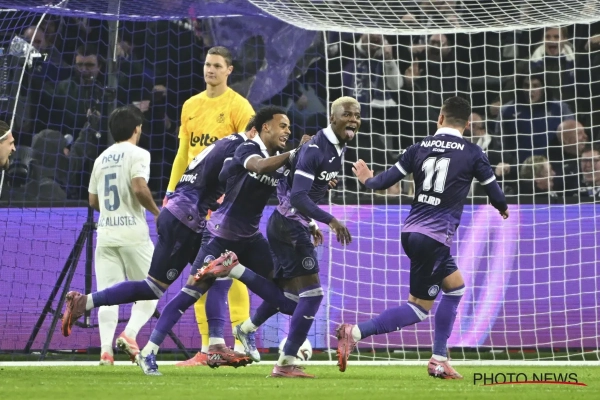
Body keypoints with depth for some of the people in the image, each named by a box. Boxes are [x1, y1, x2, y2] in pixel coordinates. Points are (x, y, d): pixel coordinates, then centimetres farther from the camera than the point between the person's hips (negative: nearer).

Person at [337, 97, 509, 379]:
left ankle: (439, 361, 21)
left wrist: (367, 180, 28)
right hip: (434, 240, -6)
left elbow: (387, 180, 6)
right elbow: (493, 191, 5)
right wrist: (502, 208, 29)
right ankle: (355, 333, -16)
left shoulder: (420, 148, 6)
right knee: (420, 307, 0)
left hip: (411, 232, 6)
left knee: (455, 286, 22)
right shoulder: (472, 153, -3)